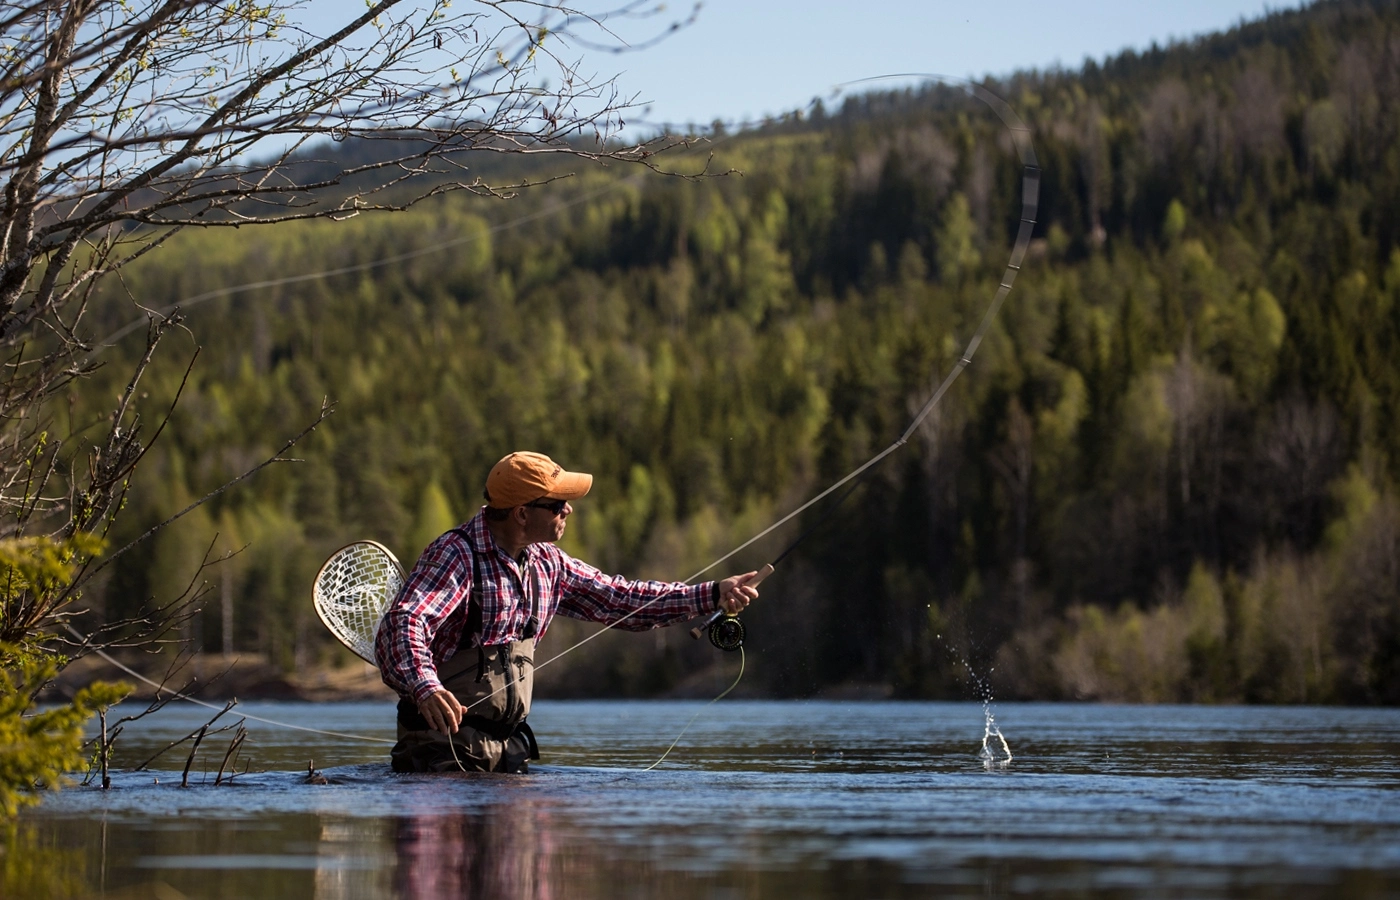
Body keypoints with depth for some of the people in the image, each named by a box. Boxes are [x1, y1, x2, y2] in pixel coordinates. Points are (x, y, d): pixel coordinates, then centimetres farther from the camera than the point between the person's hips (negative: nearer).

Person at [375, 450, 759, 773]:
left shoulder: (547, 565, 10)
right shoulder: (457, 554, -16)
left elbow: (620, 600, 18)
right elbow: (403, 624, -28)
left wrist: (712, 595, 11)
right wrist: (426, 690, -47)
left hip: (508, 744, 8)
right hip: (445, 740, -7)